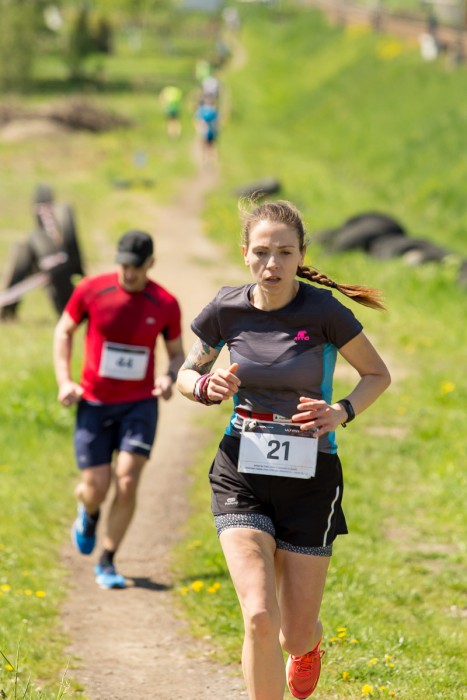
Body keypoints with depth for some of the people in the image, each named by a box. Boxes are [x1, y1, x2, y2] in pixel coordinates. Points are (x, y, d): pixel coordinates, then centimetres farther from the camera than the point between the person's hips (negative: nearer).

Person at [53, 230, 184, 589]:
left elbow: (177, 352, 9)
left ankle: (107, 563, 4)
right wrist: (64, 380, -4)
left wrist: (170, 377, -13)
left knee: (127, 482, -12)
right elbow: (64, 331, 7)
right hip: (94, 403, 0)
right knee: (97, 487, -2)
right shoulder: (91, 290, -7)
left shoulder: (165, 304, -5)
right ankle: (88, 515, 38)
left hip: (140, 403, 0)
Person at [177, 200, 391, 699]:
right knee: (260, 618, -20)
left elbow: (377, 374, 3)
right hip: (243, 476, 1)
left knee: (296, 637, 7)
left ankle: (311, 643, 46)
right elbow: (186, 374, 12)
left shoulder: (324, 312, -12)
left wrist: (341, 411, -16)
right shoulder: (227, 309, -4)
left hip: (310, 477, -1)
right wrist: (207, 386, -12)